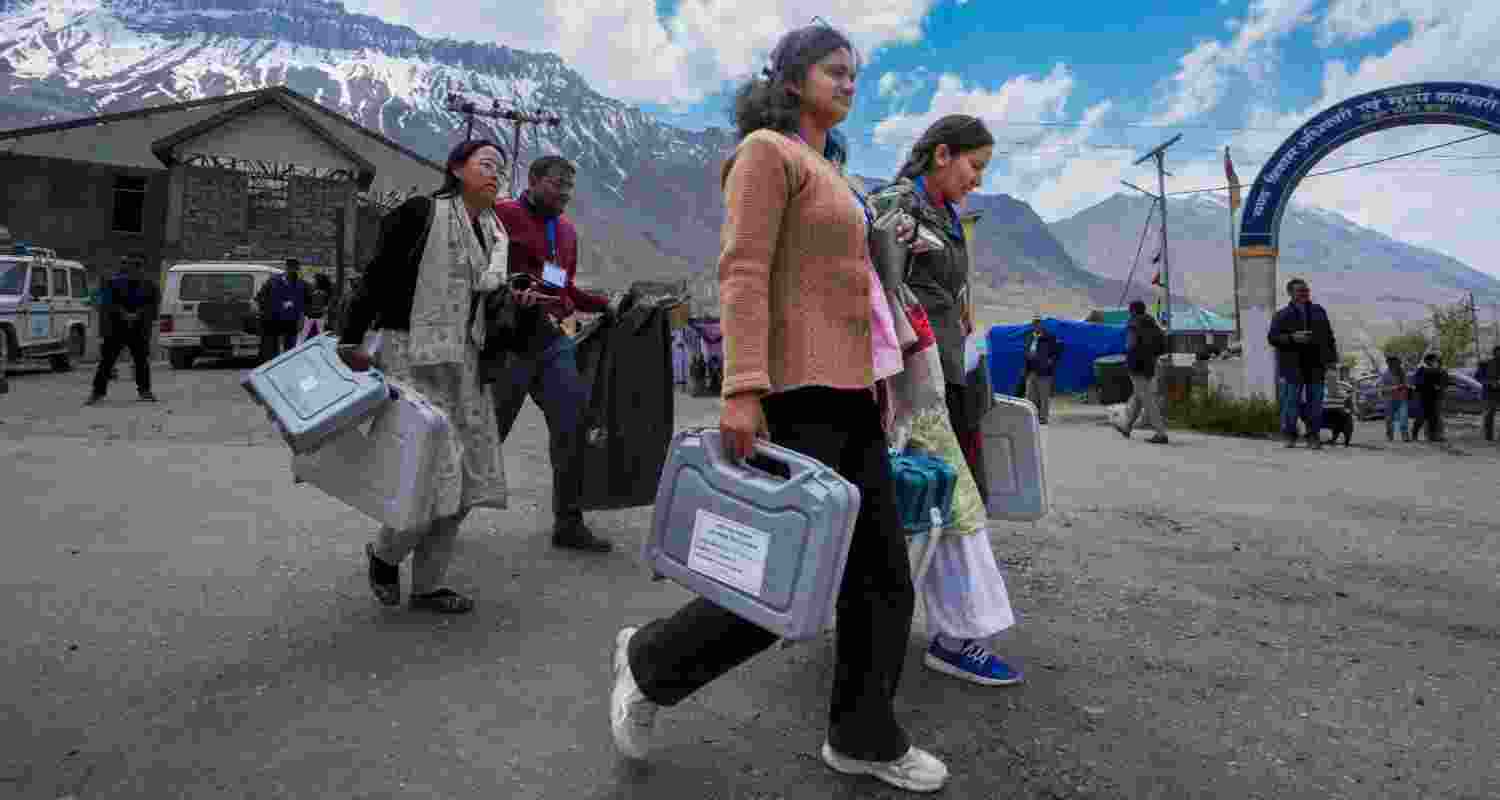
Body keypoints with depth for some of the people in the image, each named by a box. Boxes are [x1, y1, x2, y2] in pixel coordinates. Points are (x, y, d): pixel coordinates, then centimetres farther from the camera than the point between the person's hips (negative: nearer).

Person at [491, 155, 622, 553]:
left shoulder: (566, 230, 20)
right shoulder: (503, 214, -3)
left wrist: (606, 303, 13)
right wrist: (513, 293, -25)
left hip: (552, 339, 7)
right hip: (510, 335, -6)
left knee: (574, 426, 0)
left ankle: (569, 524, 11)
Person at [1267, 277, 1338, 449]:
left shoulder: (1319, 311, 13)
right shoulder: (1282, 316, 2)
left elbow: (1329, 336, 15)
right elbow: (1272, 337, -6)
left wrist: (1332, 357, 8)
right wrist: (1292, 338, -20)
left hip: (1315, 365, 3)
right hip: (1293, 366, -3)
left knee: (1315, 402, 4)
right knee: (1291, 401, 0)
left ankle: (1314, 436, 12)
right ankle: (1290, 435, 13)